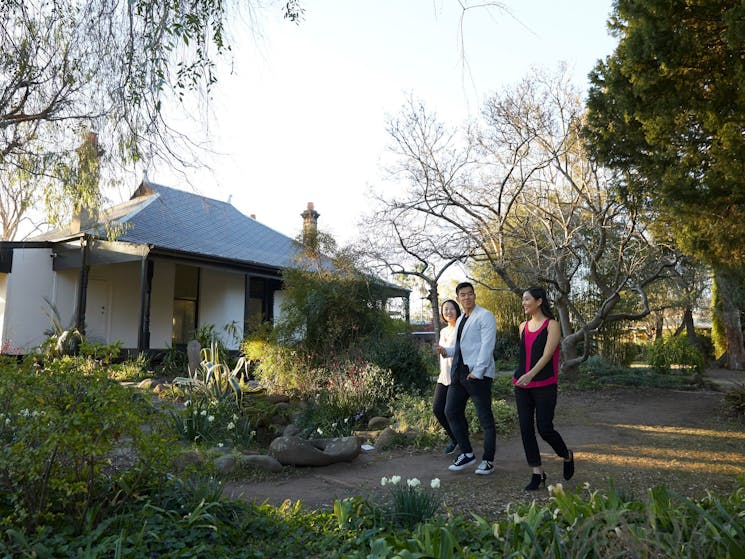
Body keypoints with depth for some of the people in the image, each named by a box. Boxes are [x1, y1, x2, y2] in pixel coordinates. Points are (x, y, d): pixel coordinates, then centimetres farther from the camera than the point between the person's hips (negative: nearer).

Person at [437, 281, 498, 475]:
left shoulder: (485, 316, -6)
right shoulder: (460, 320, 19)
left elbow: (487, 345, -15)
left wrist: (477, 372, -21)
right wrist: (446, 351, 5)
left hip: (478, 374, -8)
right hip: (459, 372, 8)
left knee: (485, 417, 2)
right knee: (451, 412, 8)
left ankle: (488, 460, 14)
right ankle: (467, 453, 22)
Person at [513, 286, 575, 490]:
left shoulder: (552, 325, -6)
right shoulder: (523, 326, 12)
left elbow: (547, 354, -17)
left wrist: (530, 374, -29)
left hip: (545, 385, -6)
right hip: (522, 385, 6)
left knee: (544, 429, -4)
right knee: (526, 429, 2)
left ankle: (567, 456, 27)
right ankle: (537, 473, 14)